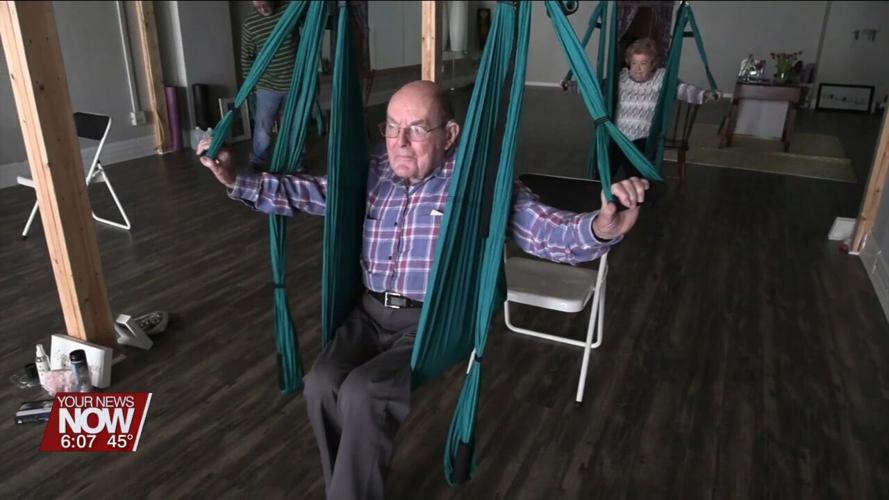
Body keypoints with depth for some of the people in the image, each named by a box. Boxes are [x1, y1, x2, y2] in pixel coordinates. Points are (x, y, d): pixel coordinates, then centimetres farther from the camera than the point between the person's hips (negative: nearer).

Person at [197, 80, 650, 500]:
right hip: (371, 312, 5)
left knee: (362, 392, -26)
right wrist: (236, 180, 6)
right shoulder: (372, 173, 6)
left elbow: (552, 232, -18)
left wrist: (602, 227, -40)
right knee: (321, 383, -19)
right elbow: (307, 192, 15)